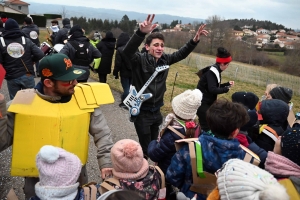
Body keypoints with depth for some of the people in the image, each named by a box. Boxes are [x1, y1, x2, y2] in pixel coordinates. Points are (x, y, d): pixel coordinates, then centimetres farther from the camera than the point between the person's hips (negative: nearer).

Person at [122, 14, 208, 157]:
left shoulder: (165, 59, -1)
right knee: (145, 148, 3)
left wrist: (195, 40, -13)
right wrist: (141, 32, -53)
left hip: (156, 111, 6)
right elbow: (127, 51, -35)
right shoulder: (140, 60, -17)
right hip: (141, 111, -6)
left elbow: (181, 53, 5)